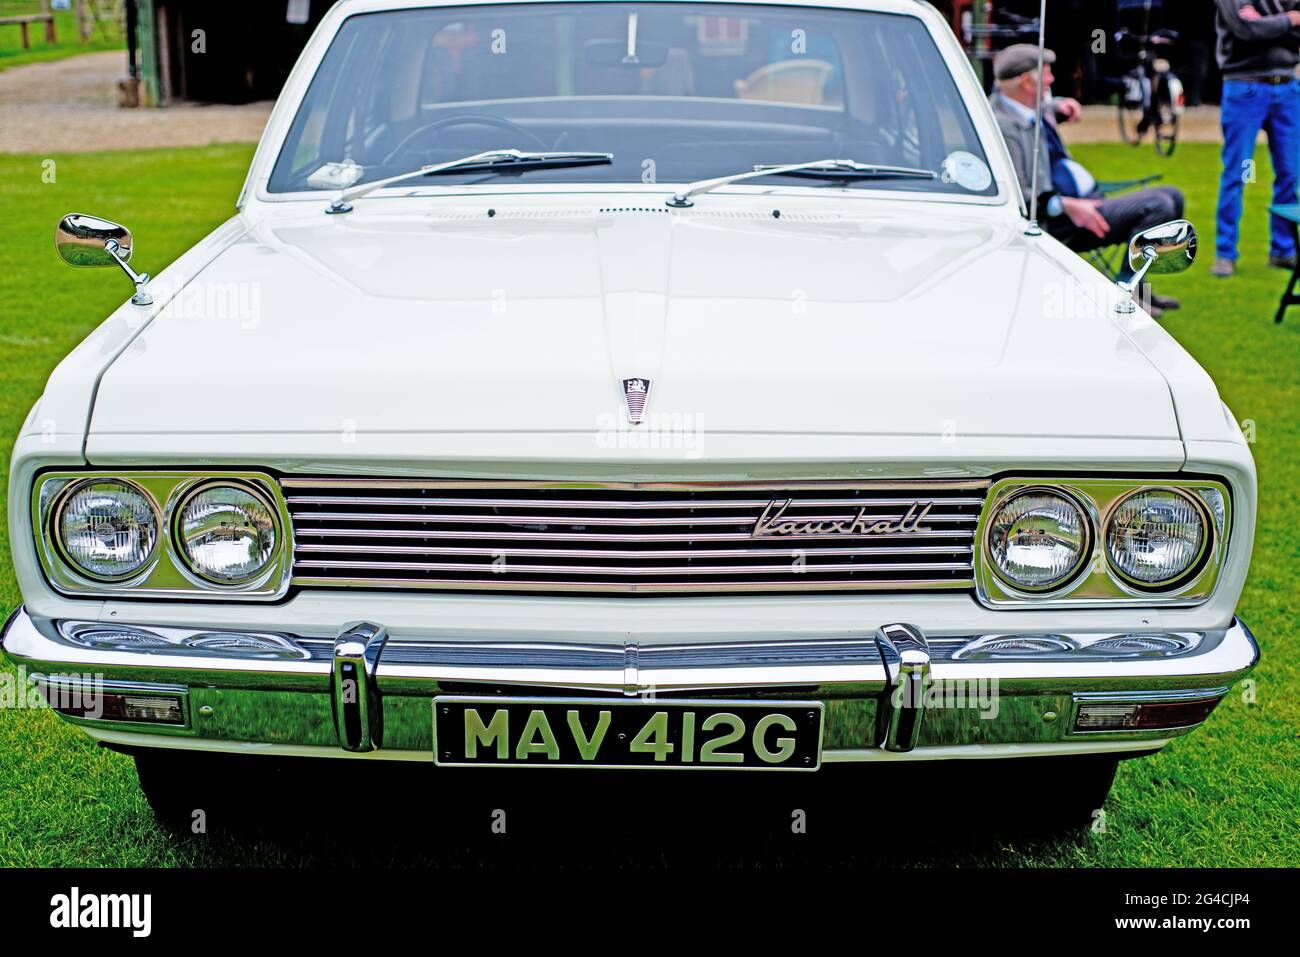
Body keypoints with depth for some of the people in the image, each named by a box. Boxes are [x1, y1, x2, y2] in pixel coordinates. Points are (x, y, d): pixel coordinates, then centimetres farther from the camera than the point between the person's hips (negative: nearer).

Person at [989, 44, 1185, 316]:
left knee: (1171, 197, 14)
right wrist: (1066, 206, -30)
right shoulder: (1002, 125, -21)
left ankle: (1136, 286, 16)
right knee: (1158, 206, -22)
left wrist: (1058, 107, 15)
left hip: (1084, 202, 11)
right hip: (1061, 222, -11)